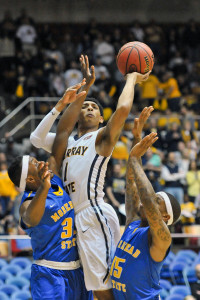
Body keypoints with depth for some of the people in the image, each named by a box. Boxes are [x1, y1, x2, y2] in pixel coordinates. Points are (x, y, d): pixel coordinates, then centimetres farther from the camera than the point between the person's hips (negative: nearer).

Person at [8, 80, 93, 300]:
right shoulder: (29, 203, -16)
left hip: (77, 271, 8)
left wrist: (74, 101, 4)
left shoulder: (55, 179, 4)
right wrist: (44, 187, -59)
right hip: (50, 276, -8)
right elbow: (32, 218, -42)